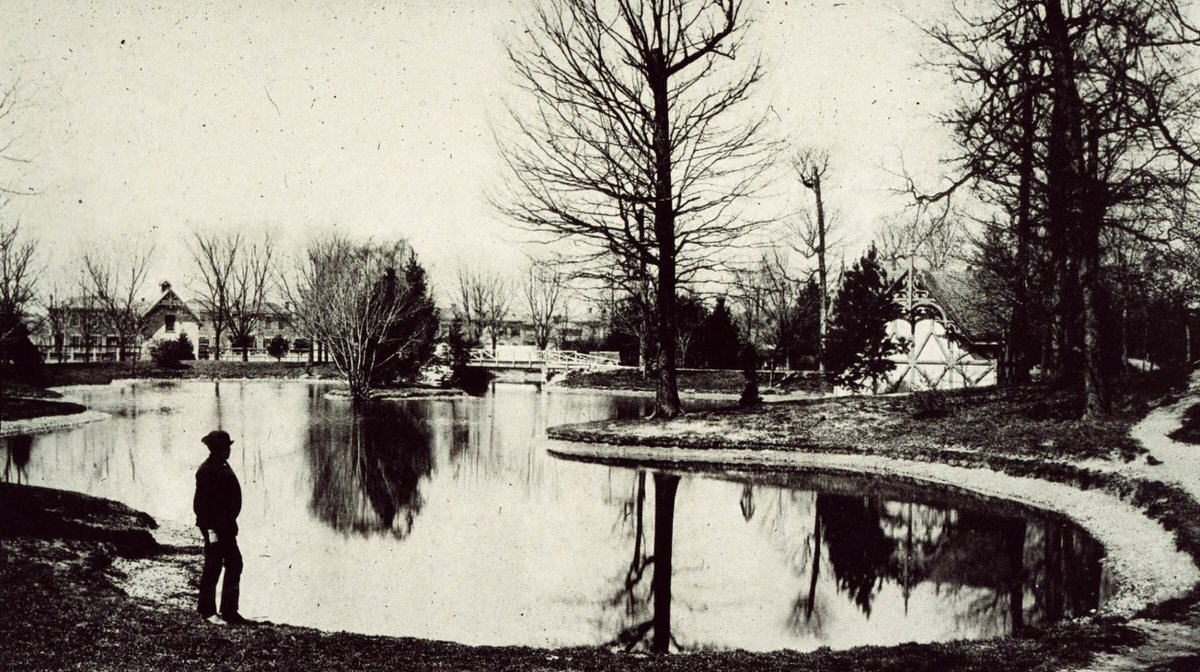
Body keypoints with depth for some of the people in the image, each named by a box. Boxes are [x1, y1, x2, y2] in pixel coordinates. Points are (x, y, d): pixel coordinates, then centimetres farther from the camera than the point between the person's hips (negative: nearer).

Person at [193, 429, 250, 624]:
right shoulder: (207, 470, -15)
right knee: (213, 566, -2)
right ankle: (208, 611, 8)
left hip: (225, 526, 10)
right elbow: (201, 502, -19)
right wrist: (210, 528, -22)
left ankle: (229, 611, 17)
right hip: (214, 526, -10)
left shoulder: (223, 467, 15)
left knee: (234, 564, 11)